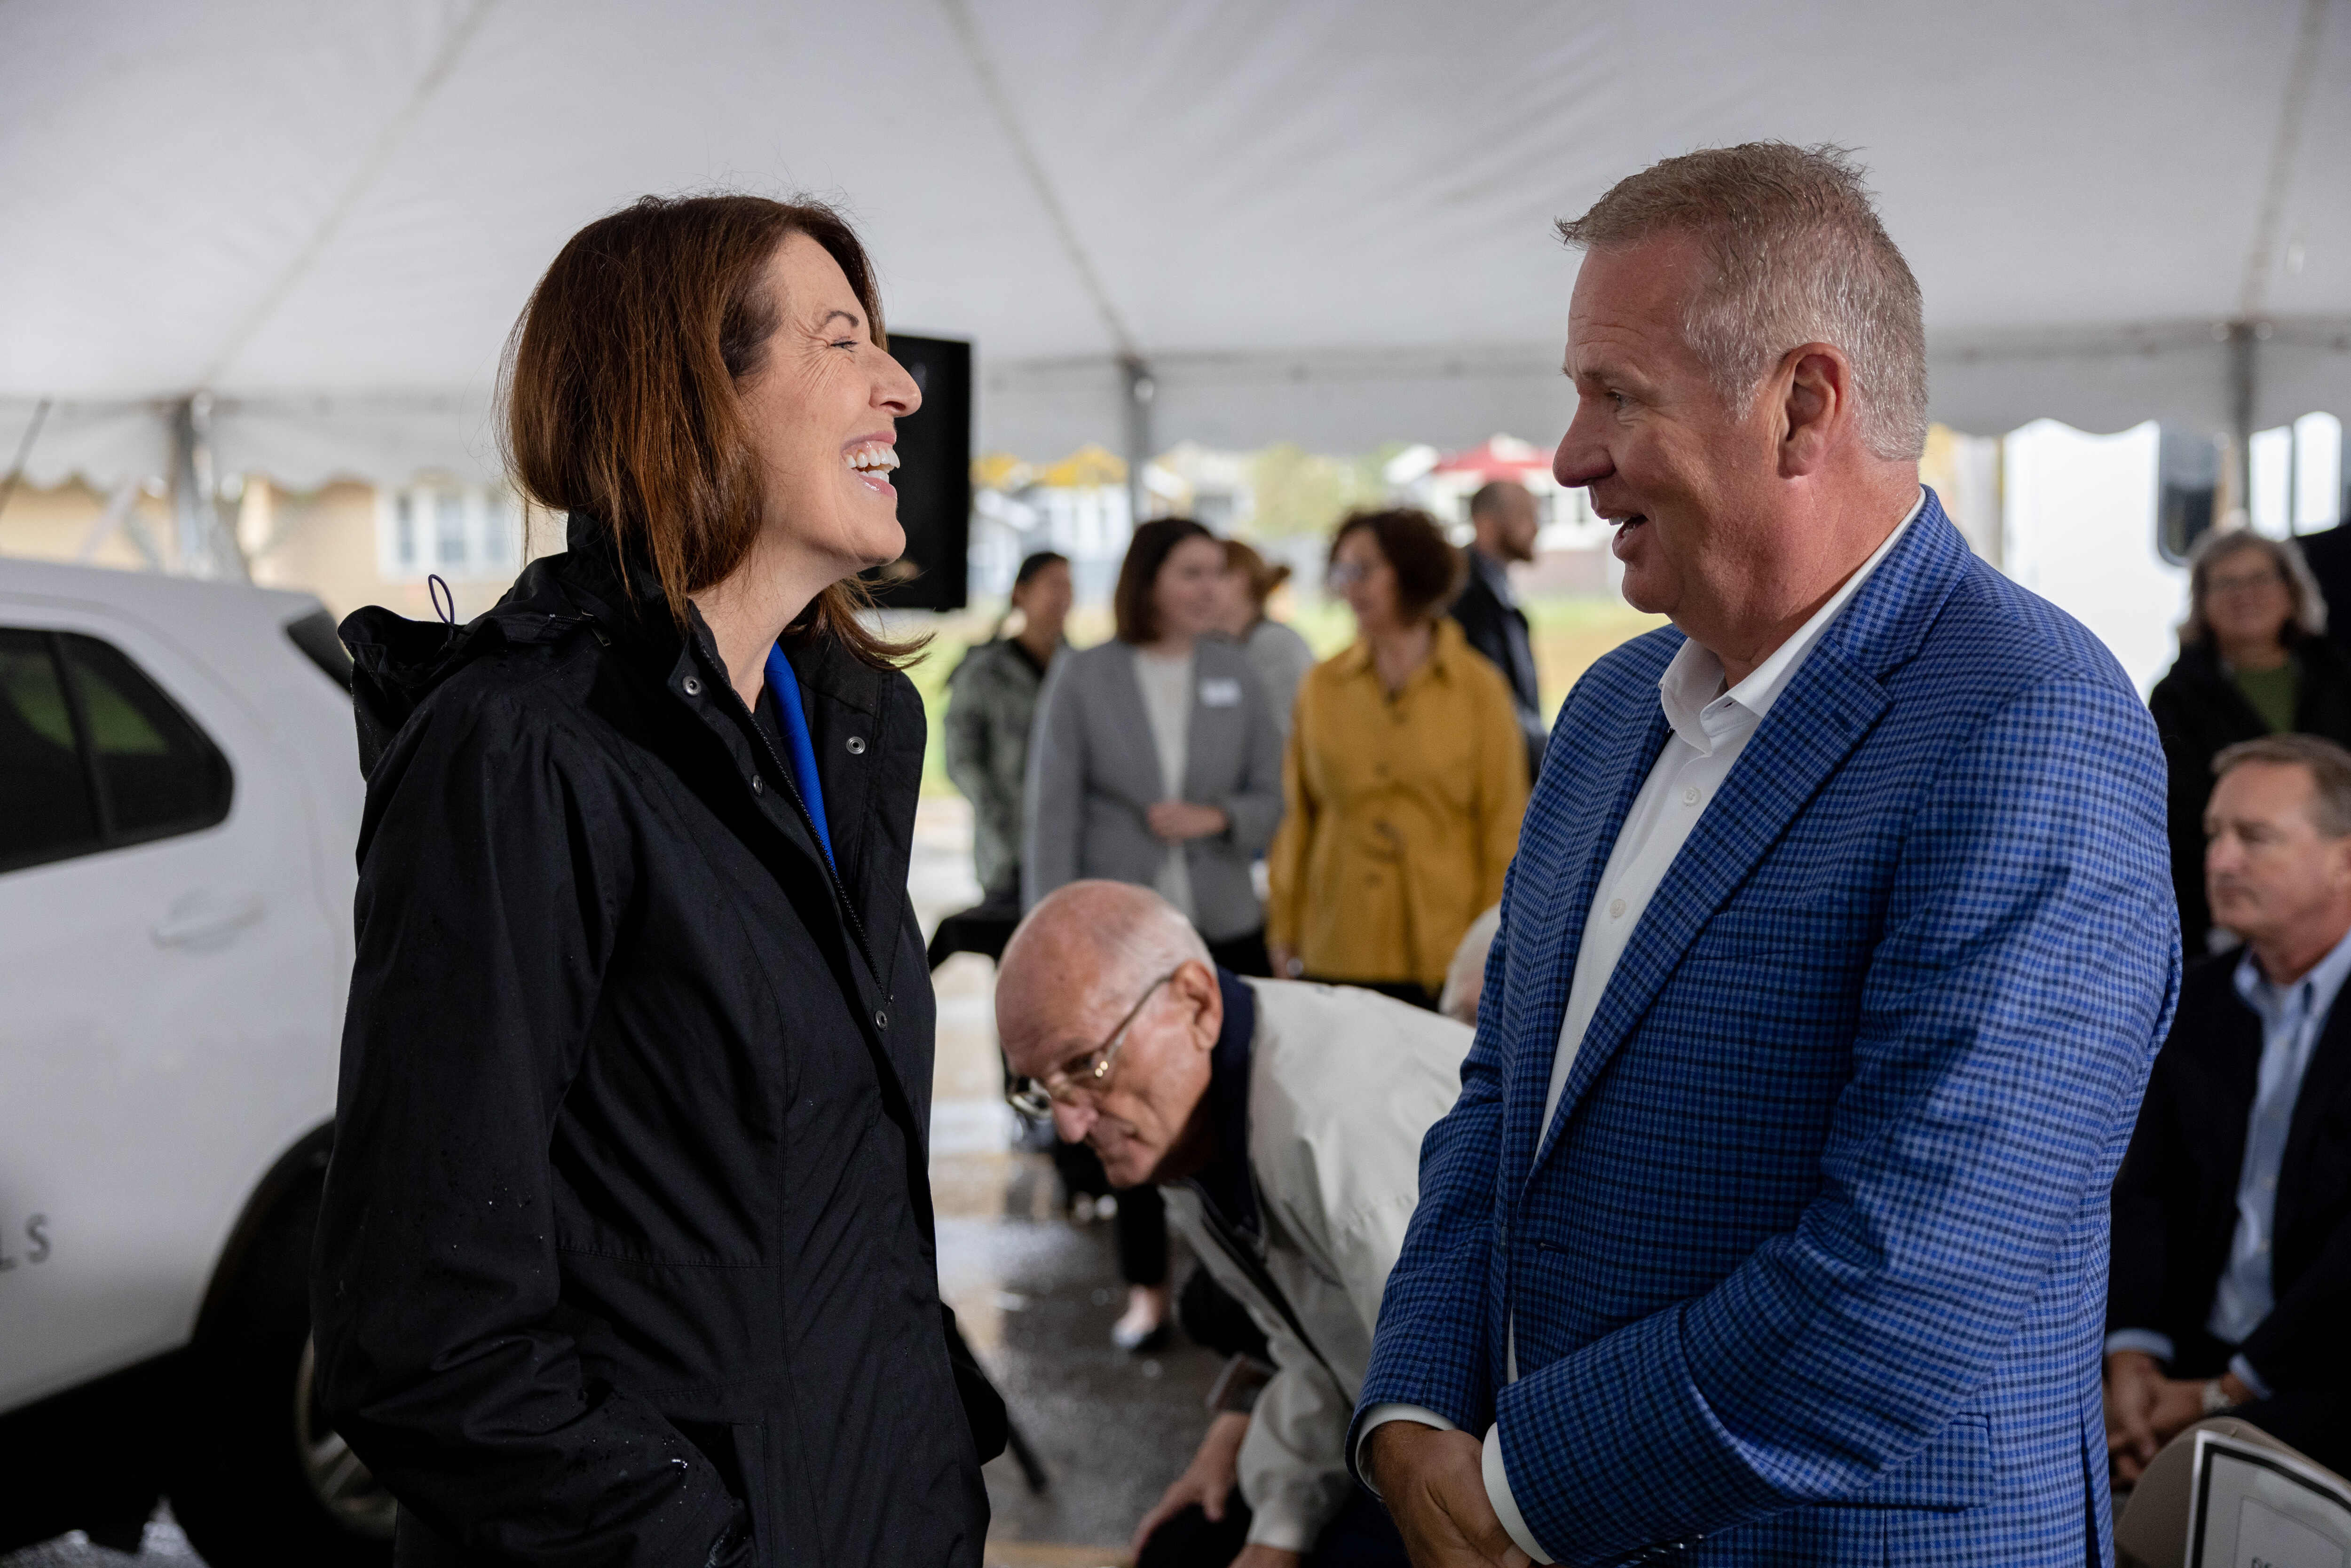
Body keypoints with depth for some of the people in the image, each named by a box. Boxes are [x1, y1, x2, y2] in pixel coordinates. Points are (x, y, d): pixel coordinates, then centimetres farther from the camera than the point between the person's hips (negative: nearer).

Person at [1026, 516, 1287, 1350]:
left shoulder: (1237, 674, 6)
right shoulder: (1082, 677, -1)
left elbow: (1274, 795, 9)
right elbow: (1052, 812, -2)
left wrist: (1218, 818, -12)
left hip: (1225, 929, 2)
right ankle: (1146, 1287, 17)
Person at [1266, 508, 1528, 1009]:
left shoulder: (1478, 688, 1)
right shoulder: (1321, 686, 7)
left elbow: (1504, 826, 3)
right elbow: (1297, 817, 9)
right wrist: (1284, 930, 7)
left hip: (1446, 951, -1)